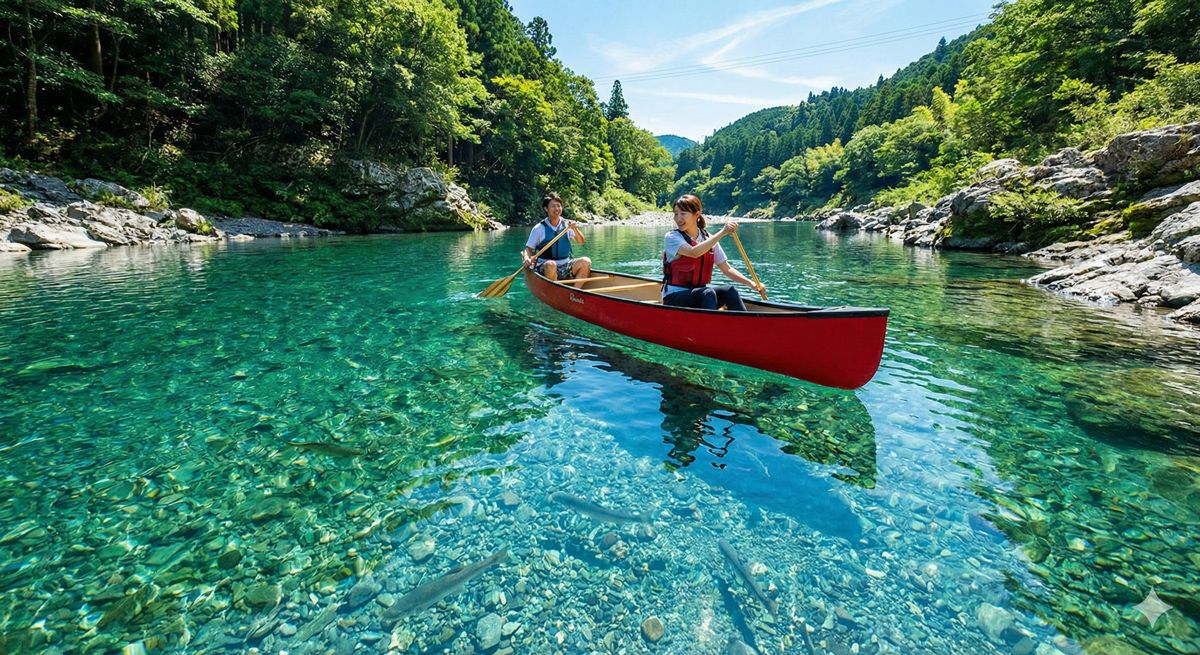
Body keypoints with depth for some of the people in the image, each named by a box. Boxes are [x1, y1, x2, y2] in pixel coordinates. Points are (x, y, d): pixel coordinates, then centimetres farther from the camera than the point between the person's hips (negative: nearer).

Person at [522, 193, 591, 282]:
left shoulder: (567, 225, 9)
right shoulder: (539, 228, 0)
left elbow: (581, 242, 4)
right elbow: (528, 248, 2)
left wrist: (575, 229, -15)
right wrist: (527, 259, -20)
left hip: (565, 267, 3)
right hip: (545, 268, -3)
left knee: (586, 262, -21)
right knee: (551, 265, -37)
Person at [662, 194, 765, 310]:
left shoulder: (709, 239, 8)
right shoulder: (672, 237, -7)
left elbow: (726, 269, 9)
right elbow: (694, 252, -26)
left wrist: (751, 283, -3)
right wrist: (722, 233, -28)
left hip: (699, 294, 5)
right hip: (674, 297, -5)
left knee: (729, 291, -21)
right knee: (708, 293, -31)